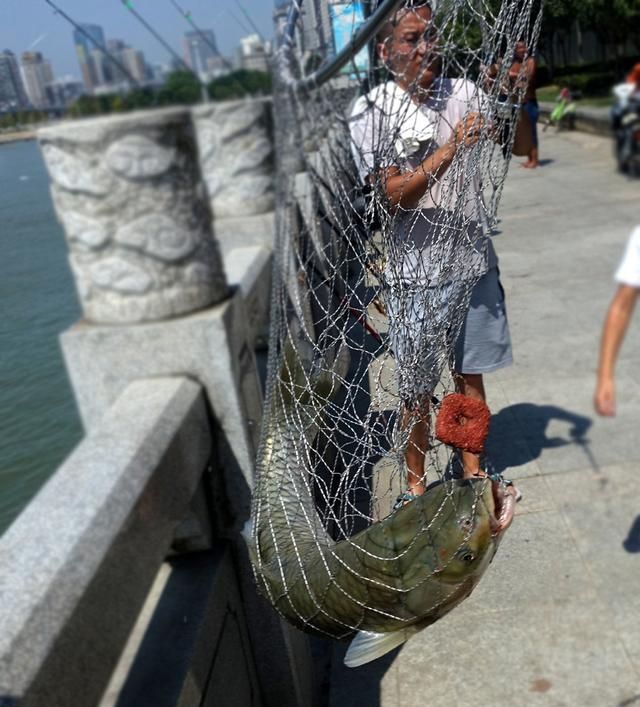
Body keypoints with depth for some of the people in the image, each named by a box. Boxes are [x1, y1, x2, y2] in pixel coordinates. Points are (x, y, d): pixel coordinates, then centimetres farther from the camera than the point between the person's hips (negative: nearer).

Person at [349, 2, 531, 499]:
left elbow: (524, 147, 8)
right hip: (418, 274, -4)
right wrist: (453, 147, -23)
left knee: (471, 373, 17)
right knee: (418, 389, 8)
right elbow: (396, 193, -16)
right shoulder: (372, 110, -8)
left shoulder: (463, 93, 3)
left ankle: (472, 469, 36)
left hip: (474, 259, 4)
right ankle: (416, 484, 28)